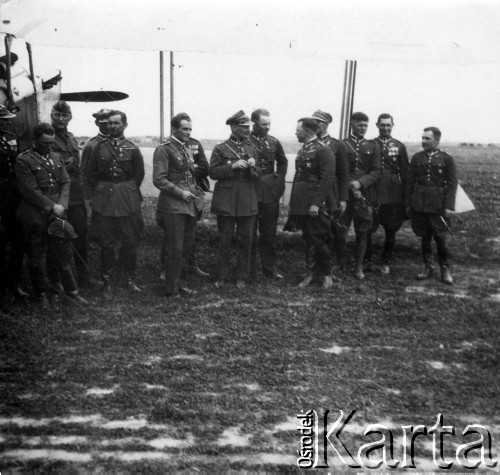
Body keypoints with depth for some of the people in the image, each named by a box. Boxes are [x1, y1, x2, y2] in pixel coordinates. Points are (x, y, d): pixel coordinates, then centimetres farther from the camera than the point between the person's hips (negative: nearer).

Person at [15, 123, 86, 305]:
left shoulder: (57, 157, 12)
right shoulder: (23, 160, -7)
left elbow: (65, 183, 8)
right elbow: (30, 191, -13)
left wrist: (61, 205, -7)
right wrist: (52, 207, -13)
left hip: (57, 214, 5)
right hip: (35, 217, -5)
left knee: (63, 253, 9)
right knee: (36, 258, 7)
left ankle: (72, 290, 20)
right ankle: (42, 293, 22)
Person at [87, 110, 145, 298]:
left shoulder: (132, 149, 1)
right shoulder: (99, 147, 4)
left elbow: (139, 175, 7)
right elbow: (91, 173, 10)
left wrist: (129, 192, 7)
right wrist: (100, 191, 6)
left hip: (128, 200, 0)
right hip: (105, 201, 1)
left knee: (130, 242, 6)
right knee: (106, 244, 4)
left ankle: (130, 279, 20)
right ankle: (107, 282, 15)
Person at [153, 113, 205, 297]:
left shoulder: (188, 149, 16)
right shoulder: (163, 150, -8)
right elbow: (159, 180, -14)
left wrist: (197, 193, 12)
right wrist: (180, 192, -16)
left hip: (191, 205, 7)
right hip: (173, 206, -7)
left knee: (187, 247, 12)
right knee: (175, 249, -3)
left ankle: (181, 283, 25)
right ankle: (172, 289, 8)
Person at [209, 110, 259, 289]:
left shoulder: (252, 150, 10)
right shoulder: (220, 149, 0)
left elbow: (257, 177, 11)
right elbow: (212, 172, -5)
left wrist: (252, 167, -11)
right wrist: (233, 166, -17)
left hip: (247, 202, 3)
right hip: (226, 201, -3)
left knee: (246, 240, 5)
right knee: (225, 240, 5)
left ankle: (241, 276, 17)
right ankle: (222, 276, 18)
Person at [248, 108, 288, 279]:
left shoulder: (274, 142, 8)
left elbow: (283, 162, 19)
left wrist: (279, 180, 9)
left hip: (270, 193, 3)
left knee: (269, 233, 9)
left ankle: (270, 268, 17)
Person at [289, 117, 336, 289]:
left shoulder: (323, 150, -11)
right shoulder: (302, 150, 16)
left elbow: (327, 179, -17)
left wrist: (316, 203, -21)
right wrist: (294, 202, 12)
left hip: (315, 206, -8)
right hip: (302, 204, 8)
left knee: (319, 240, -1)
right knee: (308, 239, 14)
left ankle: (326, 274, 15)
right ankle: (312, 272, 25)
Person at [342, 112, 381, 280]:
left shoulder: (372, 147, 11)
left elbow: (376, 172, 4)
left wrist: (360, 183, -11)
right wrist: (351, 186, -12)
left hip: (366, 194, 2)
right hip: (345, 193, -2)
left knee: (362, 232, 4)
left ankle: (359, 266, 14)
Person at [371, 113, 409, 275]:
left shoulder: (399, 146, 7)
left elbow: (405, 173, 6)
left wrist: (405, 197, 2)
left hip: (393, 195, 1)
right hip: (373, 193, -1)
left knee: (391, 230, 7)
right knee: (367, 229, -3)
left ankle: (385, 263, 21)